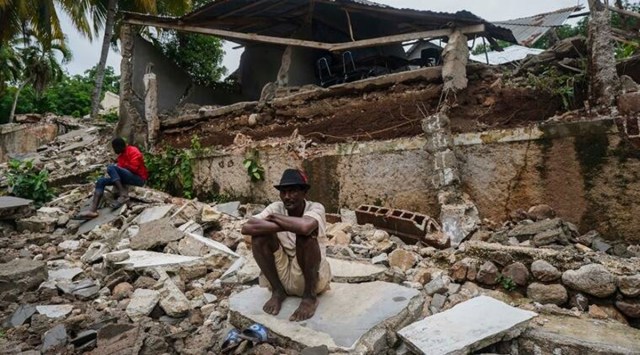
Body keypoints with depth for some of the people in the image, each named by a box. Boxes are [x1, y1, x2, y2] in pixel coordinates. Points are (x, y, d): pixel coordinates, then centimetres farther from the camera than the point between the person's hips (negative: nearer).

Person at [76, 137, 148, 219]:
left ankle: (123, 195, -27)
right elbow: (121, 168, 12)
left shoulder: (133, 151, -8)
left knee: (111, 168, -24)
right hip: (128, 178, 9)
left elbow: (134, 168, -18)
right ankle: (93, 211, -16)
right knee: (101, 181, 0)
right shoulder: (121, 155, 18)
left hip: (138, 178, -9)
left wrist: (122, 166, -5)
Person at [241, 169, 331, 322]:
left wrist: (274, 217, -23)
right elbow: (246, 227, -24)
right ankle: (277, 292, -2)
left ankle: (310, 296, -11)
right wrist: (285, 226, -29)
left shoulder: (316, 208, -15)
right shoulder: (276, 208, -5)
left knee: (305, 234, -29)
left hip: (313, 277, -3)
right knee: (259, 233, -16)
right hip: (282, 275, 4)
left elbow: (305, 226, -41)